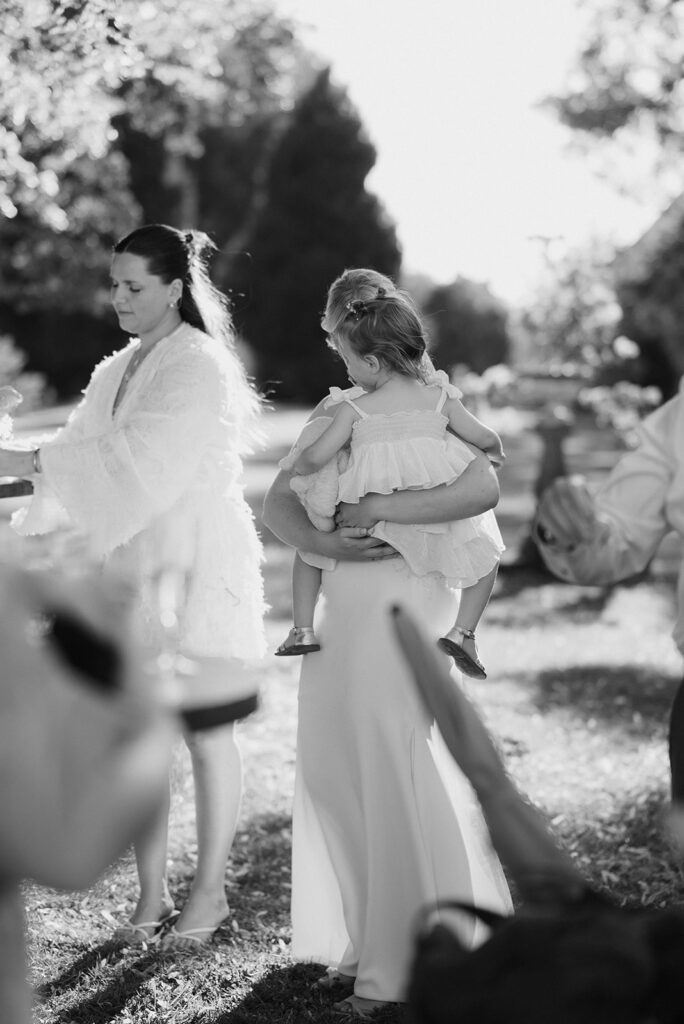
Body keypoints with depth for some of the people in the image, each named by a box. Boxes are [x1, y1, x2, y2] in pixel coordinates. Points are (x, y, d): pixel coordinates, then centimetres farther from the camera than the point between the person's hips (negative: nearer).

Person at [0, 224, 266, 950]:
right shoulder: (116, 372, 12)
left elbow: (143, 463, -19)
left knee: (206, 734, 3)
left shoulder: (202, 367, -11)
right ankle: (152, 893, 16)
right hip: (132, 565, 7)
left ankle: (210, 890, 15)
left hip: (198, 568, -6)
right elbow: (83, 462, 9)